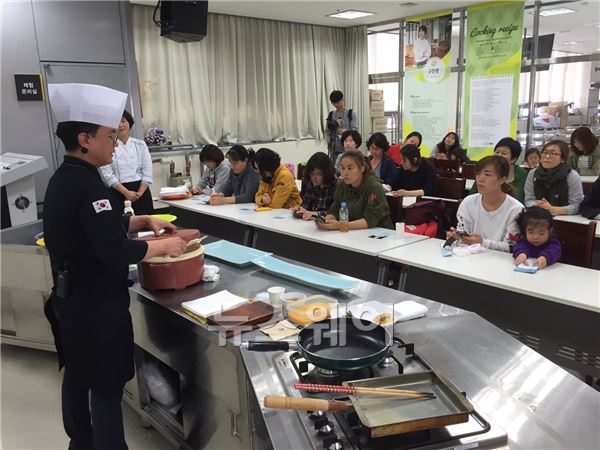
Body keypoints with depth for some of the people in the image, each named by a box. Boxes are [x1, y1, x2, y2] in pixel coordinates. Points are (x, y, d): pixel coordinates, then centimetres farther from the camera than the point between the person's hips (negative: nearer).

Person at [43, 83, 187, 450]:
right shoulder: (86, 185, -24)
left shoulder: (63, 179, 7)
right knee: (107, 386, 2)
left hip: (71, 297, 10)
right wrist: (163, 246, -15)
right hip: (95, 303, -10)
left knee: (77, 377, 23)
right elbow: (114, 251, -28)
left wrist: (144, 221, 6)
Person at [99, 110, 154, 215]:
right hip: (118, 193, -2)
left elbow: (147, 172, 3)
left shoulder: (140, 144, 7)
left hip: (141, 192, 2)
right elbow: (107, 174, -5)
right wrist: (126, 192, -13)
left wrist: (140, 193, -9)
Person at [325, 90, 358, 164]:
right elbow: (327, 131, 12)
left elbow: (355, 131, -6)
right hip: (334, 149, 3)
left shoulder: (352, 114, 1)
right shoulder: (331, 115, 11)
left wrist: (344, 131, -25)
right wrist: (328, 140, -9)